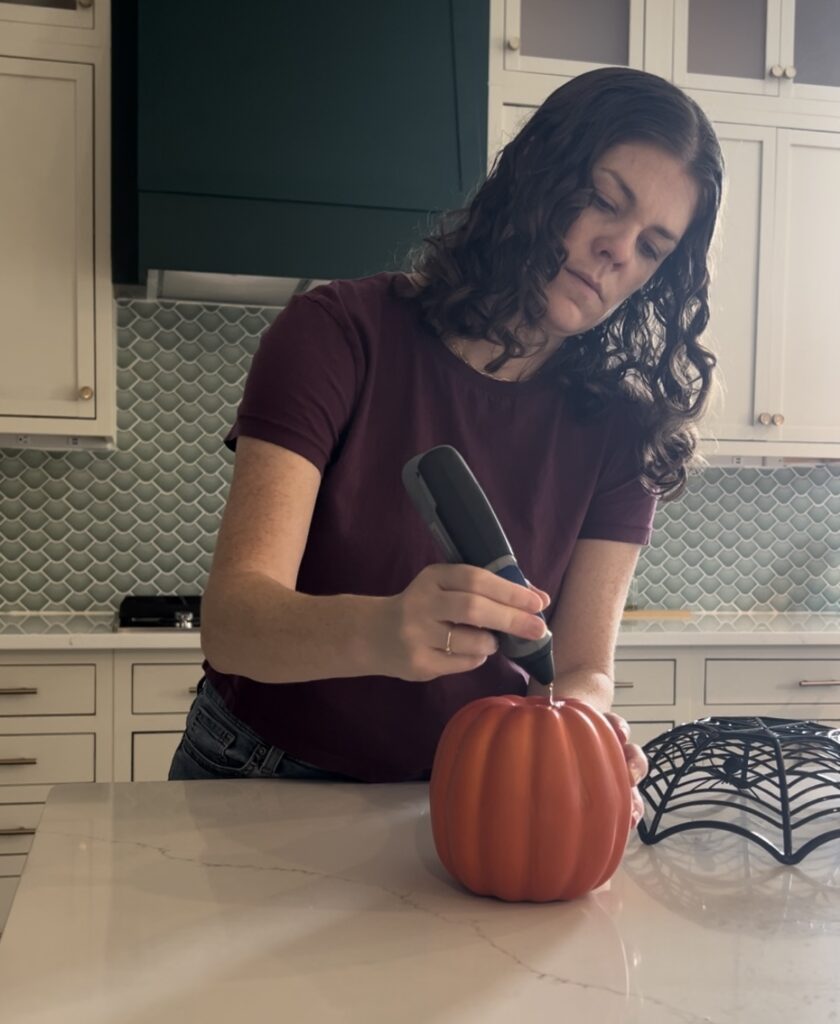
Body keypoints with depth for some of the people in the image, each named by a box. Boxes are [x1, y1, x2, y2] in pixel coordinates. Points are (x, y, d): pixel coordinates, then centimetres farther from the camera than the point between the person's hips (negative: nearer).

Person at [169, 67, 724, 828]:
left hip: (464, 802, 6)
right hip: (264, 776, -5)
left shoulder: (621, 429, -6)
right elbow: (231, 620, -23)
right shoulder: (339, 335, -15)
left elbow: (585, 668, -9)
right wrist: (378, 631, -43)